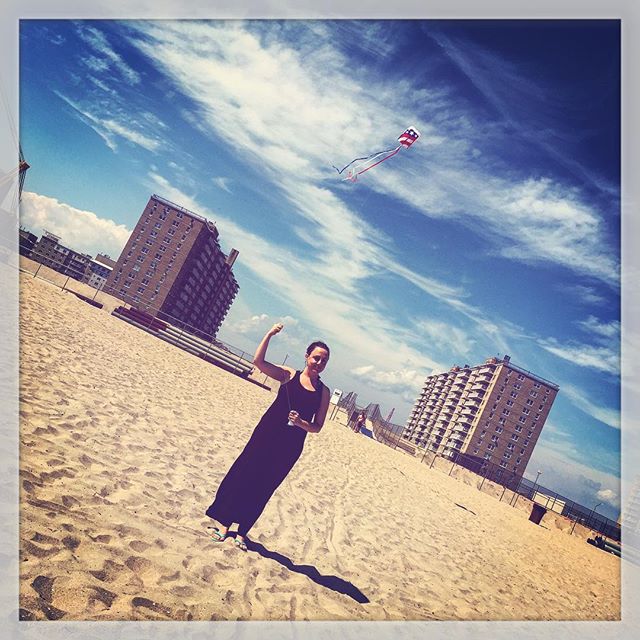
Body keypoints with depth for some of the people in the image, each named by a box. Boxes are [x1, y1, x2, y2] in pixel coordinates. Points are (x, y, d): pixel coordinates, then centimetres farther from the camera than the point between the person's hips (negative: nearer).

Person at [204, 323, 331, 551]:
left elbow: (317, 427, 4)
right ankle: (224, 521, 21)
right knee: (243, 475, 4)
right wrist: (269, 334, -20)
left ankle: (242, 531, 24)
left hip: (291, 446, 1)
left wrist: (301, 423, -16)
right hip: (266, 435, -1)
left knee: (264, 486, 10)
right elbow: (258, 361, -12)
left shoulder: (323, 391, 3)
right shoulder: (288, 375, -1)